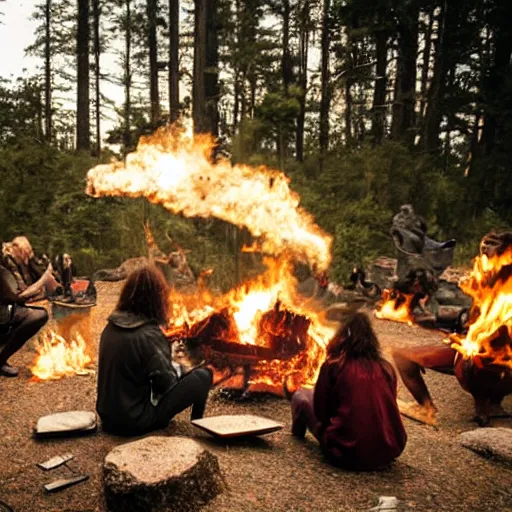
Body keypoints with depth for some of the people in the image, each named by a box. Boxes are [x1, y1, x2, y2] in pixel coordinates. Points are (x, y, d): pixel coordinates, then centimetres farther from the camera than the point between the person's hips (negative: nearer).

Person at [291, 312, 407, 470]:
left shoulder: (333, 365, -7)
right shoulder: (387, 368, 5)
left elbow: (320, 411, 1)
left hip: (348, 453, -5)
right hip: (389, 453, 5)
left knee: (300, 396, 16)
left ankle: (298, 435, 44)